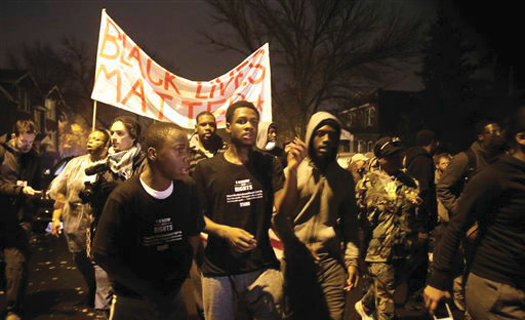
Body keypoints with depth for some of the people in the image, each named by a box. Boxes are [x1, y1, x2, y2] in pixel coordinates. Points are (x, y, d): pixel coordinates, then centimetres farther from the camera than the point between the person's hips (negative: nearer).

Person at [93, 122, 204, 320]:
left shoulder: (188, 188, -10)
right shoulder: (124, 197, -21)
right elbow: (103, 255, -16)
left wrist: (181, 276, -4)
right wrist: (148, 292, -15)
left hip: (174, 295, 3)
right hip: (132, 301, -3)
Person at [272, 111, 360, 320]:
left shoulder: (344, 177, 7)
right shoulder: (292, 172, -2)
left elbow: (350, 223, 10)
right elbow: (279, 217, -8)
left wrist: (352, 260, 3)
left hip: (332, 260, 2)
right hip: (297, 260, -1)